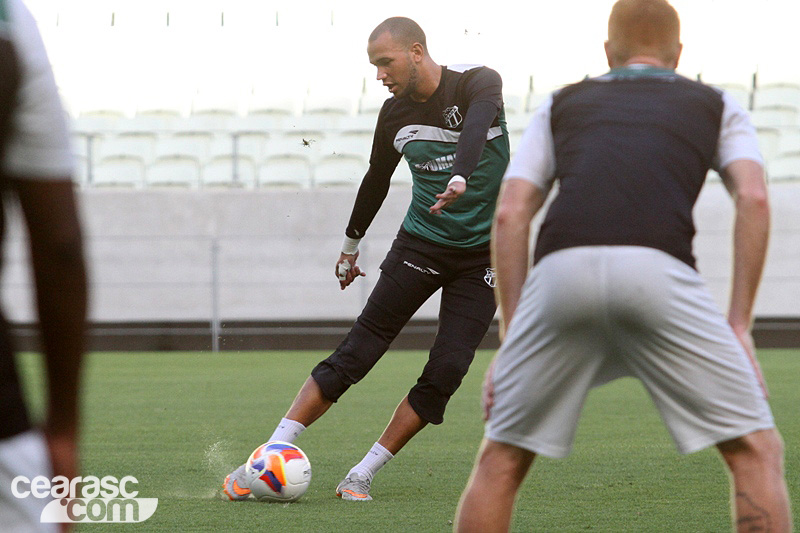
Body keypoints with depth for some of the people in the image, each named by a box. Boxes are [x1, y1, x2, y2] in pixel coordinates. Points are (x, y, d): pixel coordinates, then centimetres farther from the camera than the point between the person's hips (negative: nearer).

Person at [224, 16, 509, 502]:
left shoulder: (478, 84, -13)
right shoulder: (395, 114, 1)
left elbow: (476, 127, -36)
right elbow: (377, 178, 19)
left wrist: (460, 179, -55)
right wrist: (352, 242, 28)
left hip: (482, 254, -2)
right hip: (420, 243, 3)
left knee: (447, 371, -12)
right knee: (356, 353, -8)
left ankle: (364, 474, -1)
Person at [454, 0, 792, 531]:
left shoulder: (561, 104, 32)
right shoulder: (716, 104, 29)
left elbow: (510, 213, 19)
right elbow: (754, 198, 11)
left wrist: (510, 342, 18)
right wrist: (739, 326, 10)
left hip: (559, 273, 2)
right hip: (659, 271, -2)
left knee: (502, 459, 18)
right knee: (756, 450, 9)